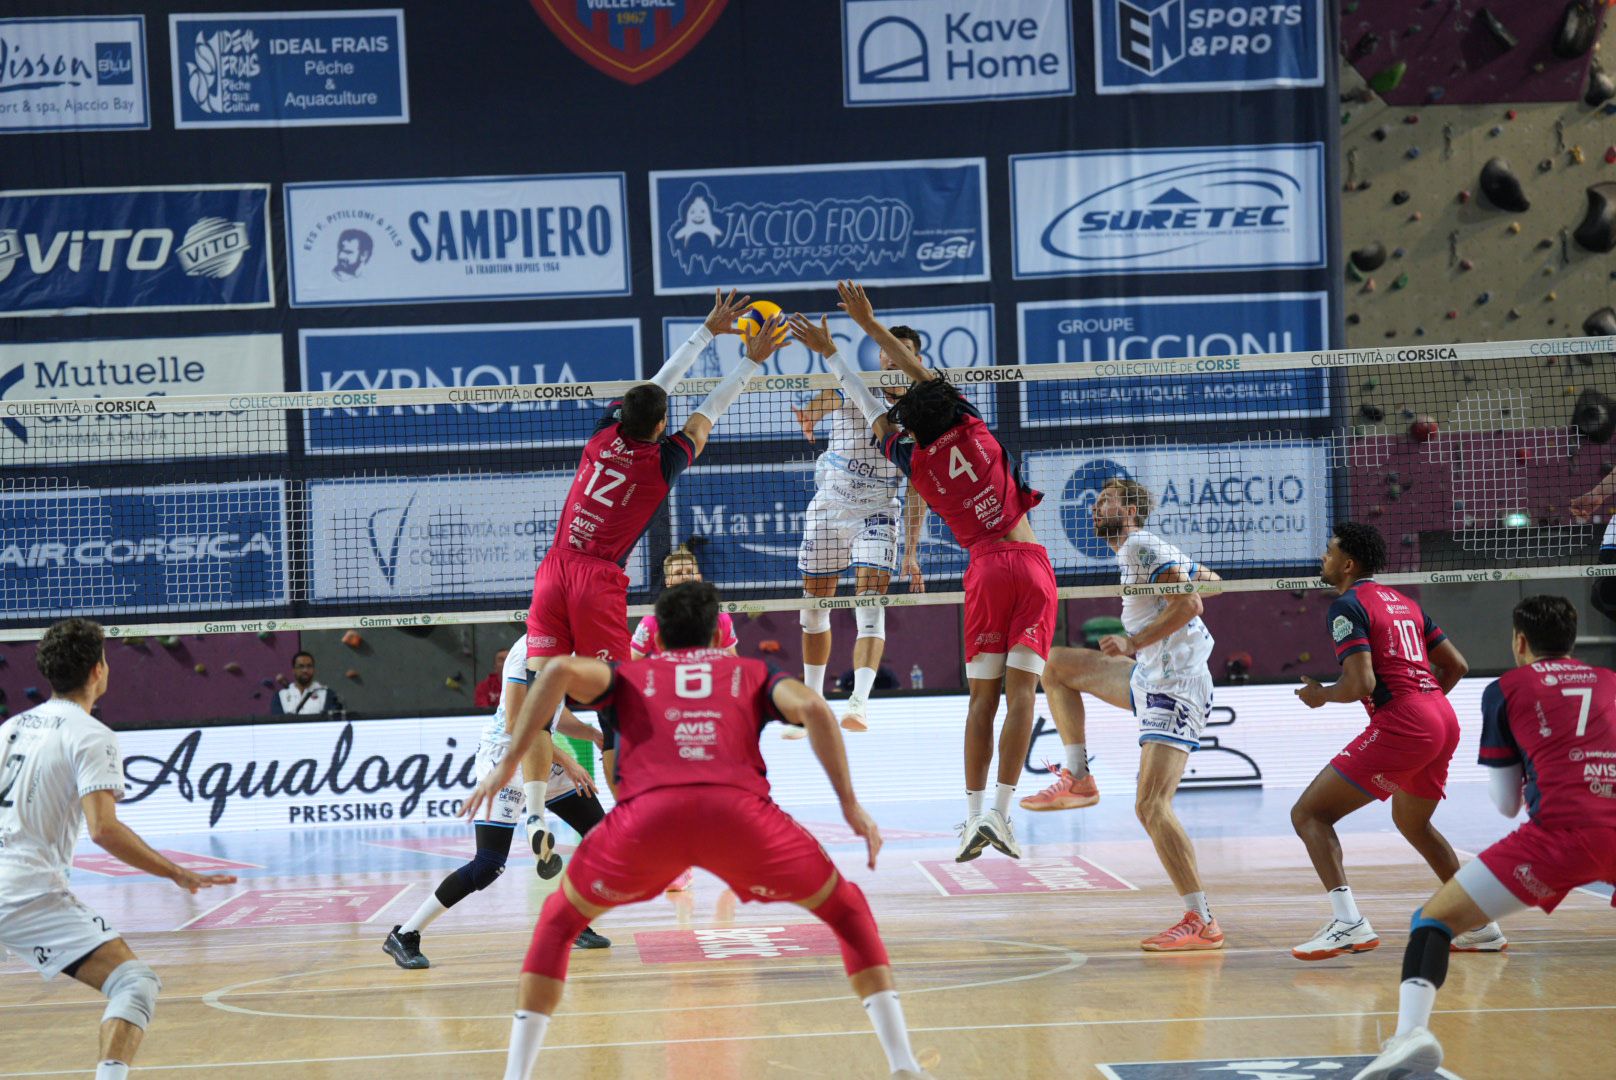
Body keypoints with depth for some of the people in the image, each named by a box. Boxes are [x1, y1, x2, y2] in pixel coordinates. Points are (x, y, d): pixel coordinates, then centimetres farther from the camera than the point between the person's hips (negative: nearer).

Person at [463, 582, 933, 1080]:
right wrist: (850, 804, 12)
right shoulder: (751, 673, 32)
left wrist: (507, 765, 11)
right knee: (846, 910, 23)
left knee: (559, 920, 27)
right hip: (739, 811, 0)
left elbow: (561, 671, 10)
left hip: (647, 813, 0)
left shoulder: (629, 675, 32)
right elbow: (812, 707, 11)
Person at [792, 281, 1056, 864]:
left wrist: (830, 354, 28)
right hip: (1031, 562, 0)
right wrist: (868, 323, 19)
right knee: (1021, 690, -5)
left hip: (987, 569, 0)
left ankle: (973, 814, -2)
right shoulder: (973, 429, 2)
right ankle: (1001, 811, -12)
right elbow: (923, 373, 14)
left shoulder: (915, 462, 1)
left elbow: (873, 413, 17)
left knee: (982, 696, 5)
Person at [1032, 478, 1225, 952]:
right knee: (1057, 663, 19)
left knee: (1151, 806, -19)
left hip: (1176, 687, -10)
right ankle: (1078, 780, 20)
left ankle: (1202, 924, -18)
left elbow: (1189, 603, -22)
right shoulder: (1135, 551, 18)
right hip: (1149, 678, 10)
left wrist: (1134, 642, -17)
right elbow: (1209, 580, 28)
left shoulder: (1142, 545, -9)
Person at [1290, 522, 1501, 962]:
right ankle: (1479, 925, 31)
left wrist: (1320, 694, 3)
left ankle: (1348, 922, -23)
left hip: (1400, 726, -9)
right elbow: (1457, 665, 22)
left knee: (1308, 814, -6)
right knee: (1412, 822, 32)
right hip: (1443, 719, 9)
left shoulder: (1347, 605, -5)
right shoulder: (1403, 602, 21)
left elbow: (1360, 684, -15)